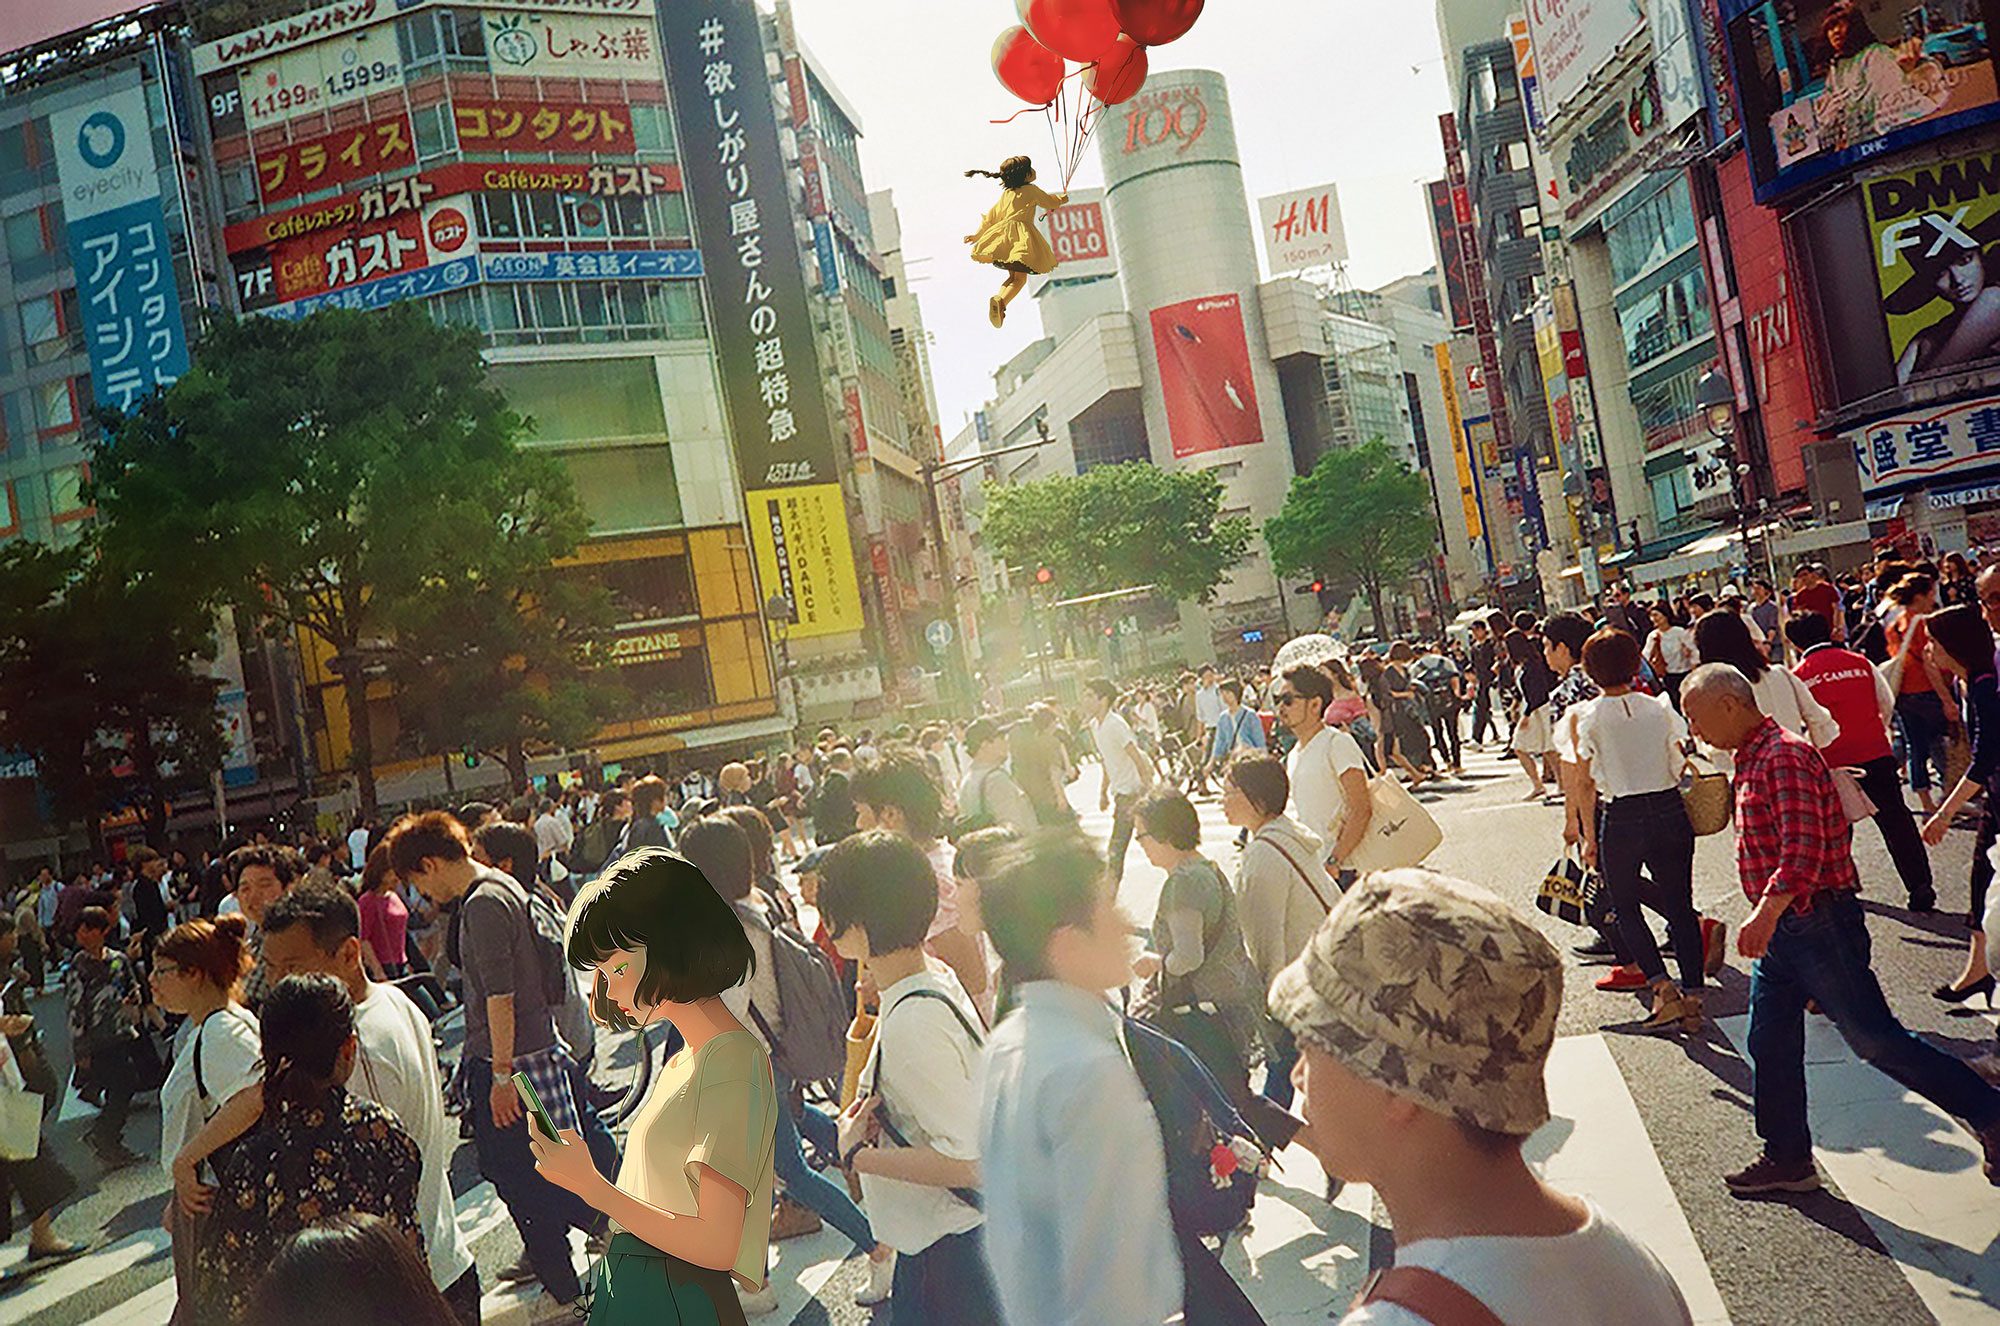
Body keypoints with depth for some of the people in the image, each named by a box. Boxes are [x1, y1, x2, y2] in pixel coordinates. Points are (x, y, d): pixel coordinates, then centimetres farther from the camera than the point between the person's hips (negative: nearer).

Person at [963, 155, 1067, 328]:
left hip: (1003, 234, 6)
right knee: (1020, 278, -10)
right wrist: (1061, 199, 42)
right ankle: (1001, 301, -36)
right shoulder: (1031, 190, 6)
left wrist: (978, 234, 33)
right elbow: (1050, 203, 20)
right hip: (1022, 235, -6)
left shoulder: (1006, 194, 20)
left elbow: (992, 215, 24)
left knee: (1012, 276, 17)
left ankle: (999, 298, -8)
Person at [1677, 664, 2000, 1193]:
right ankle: (1788, 1160, 23)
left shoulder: (1783, 757, -18)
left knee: (1876, 1039, -1)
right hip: (1781, 927, 10)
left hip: (1819, 924, -10)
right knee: (1770, 1045, 11)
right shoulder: (1753, 759, 13)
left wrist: (1769, 909, -41)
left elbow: (1806, 845, -30)